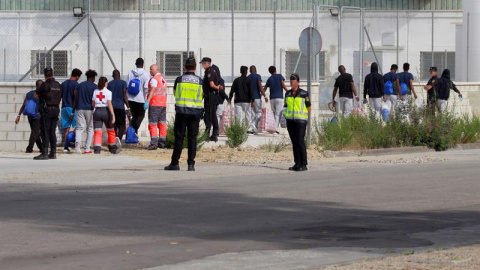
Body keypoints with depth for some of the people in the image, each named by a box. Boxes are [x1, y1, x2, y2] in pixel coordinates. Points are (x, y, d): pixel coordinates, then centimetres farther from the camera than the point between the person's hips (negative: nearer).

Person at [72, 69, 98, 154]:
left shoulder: (79, 85, 11)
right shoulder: (94, 86, 0)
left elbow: (75, 100, 11)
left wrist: (73, 112, 14)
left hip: (80, 109, 3)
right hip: (90, 109, -3)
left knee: (79, 128, 1)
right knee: (90, 129, 7)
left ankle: (77, 142, -28)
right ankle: (87, 149, 4)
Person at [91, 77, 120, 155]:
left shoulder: (95, 91, 7)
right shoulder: (108, 92, -4)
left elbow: (93, 104, 10)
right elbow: (109, 104, -12)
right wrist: (113, 115, -13)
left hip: (97, 112, 2)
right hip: (106, 111, -2)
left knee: (97, 131, -1)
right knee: (110, 131, 14)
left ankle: (97, 148, -19)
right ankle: (113, 148, 23)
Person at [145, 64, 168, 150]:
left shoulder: (154, 79, -9)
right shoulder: (163, 79, 18)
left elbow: (152, 91, -21)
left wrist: (147, 101, -28)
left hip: (154, 104, -8)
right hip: (163, 104, 8)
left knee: (152, 124, -8)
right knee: (162, 123, 10)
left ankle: (154, 143, -16)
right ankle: (162, 143, 11)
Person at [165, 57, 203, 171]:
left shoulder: (179, 80, -2)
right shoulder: (200, 81, 1)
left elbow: (175, 93, 12)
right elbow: (202, 97, 11)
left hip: (181, 112, -1)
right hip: (195, 112, 1)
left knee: (179, 137, 3)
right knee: (192, 137, 4)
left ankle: (175, 163, 4)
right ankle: (191, 163, 0)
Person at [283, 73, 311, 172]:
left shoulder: (304, 94, -3)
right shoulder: (288, 94, 10)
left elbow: (309, 107, 3)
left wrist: (305, 117, 2)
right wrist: (286, 116, 9)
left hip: (300, 121, -5)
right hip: (290, 120, 5)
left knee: (300, 142, -11)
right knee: (294, 142, 6)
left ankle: (303, 164, -9)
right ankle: (297, 164, 11)